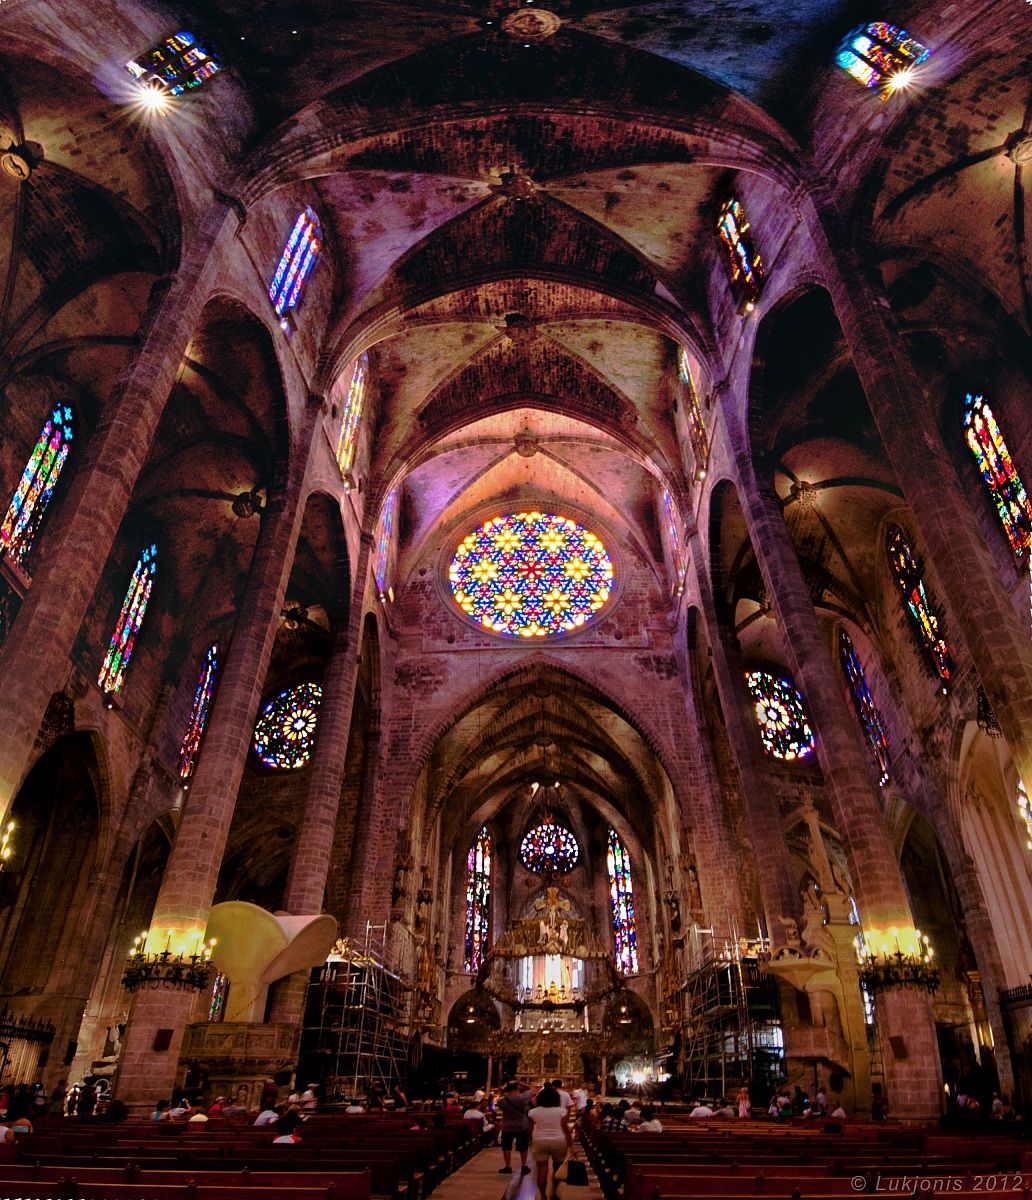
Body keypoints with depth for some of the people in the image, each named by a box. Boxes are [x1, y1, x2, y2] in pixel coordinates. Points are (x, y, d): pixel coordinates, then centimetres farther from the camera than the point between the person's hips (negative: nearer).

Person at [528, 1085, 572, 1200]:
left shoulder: (533, 1112, -1)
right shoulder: (561, 1111, -7)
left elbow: (530, 1130, 3)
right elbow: (566, 1129, -7)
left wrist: (531, 1143, 14)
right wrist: (570, 1144, -1)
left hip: (539, 1142, 1)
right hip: (559, 1142, 0)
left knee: (542, 1170, 6)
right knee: (558, 1168, 17)